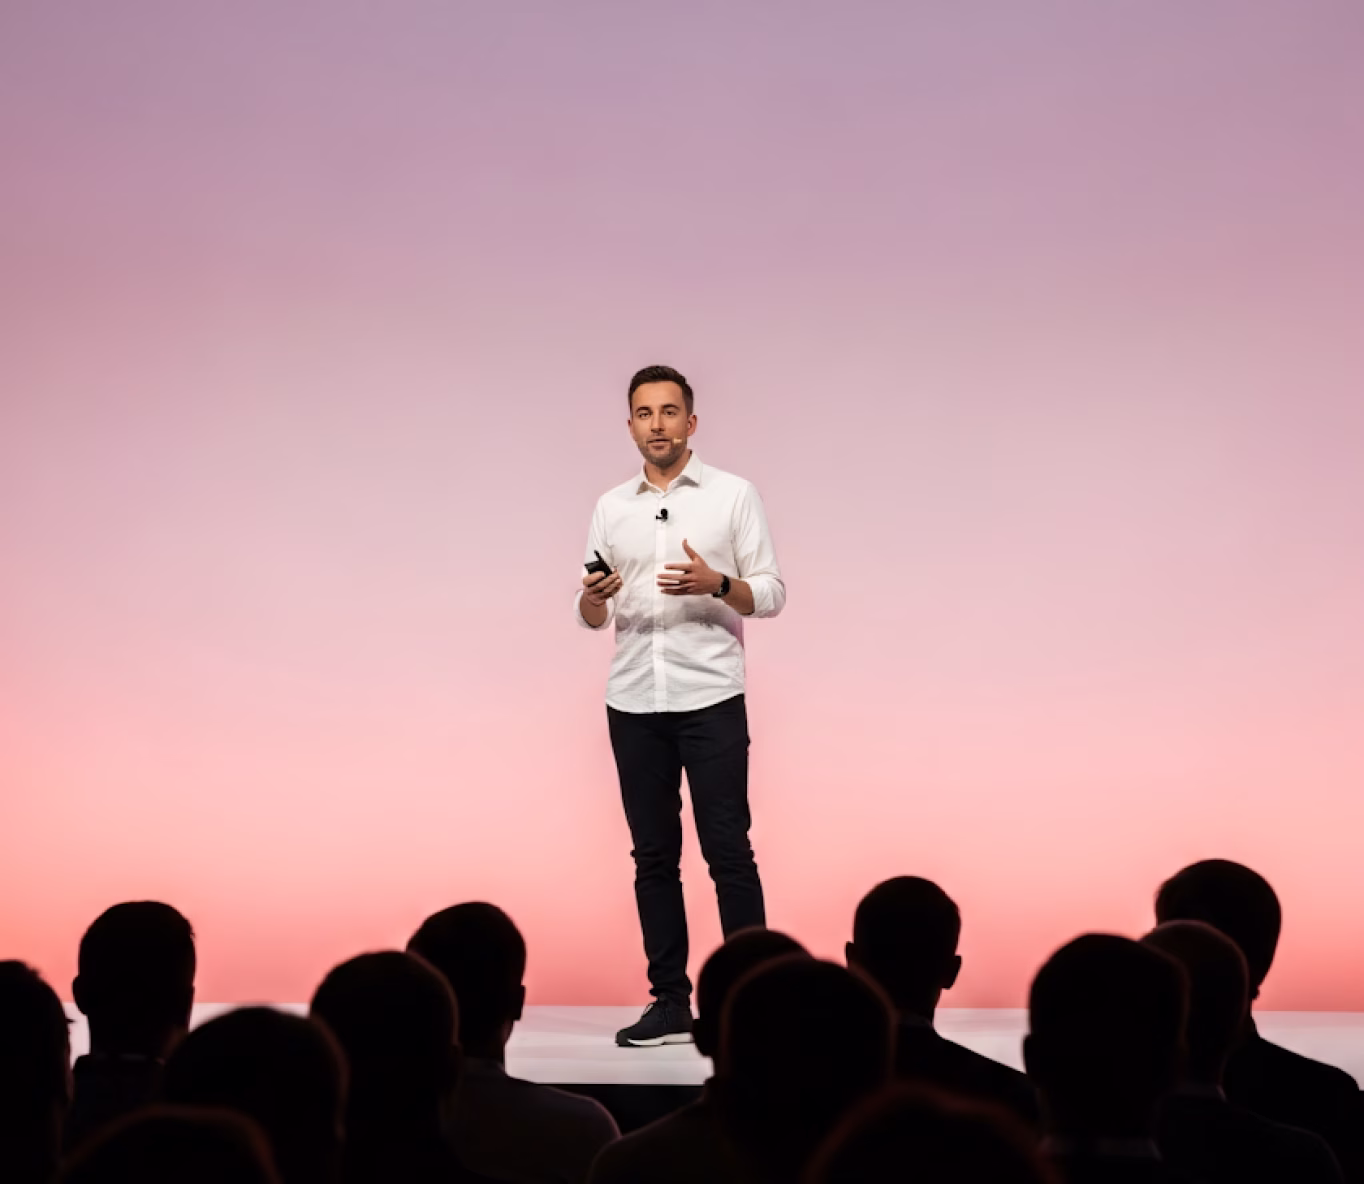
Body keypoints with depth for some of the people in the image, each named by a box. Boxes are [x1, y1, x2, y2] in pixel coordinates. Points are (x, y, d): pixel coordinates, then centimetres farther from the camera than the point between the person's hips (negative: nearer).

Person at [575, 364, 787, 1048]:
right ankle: (670, 1002, 11)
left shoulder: (734, 495, 1)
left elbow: (771, 595, -2)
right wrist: (592, 598, -13)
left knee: (727, 851, -4)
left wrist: (715, 584, -21)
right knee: (654, 856, 6)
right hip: (633, 703, 4)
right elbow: (592, 617, 10)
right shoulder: (611, 508, 11)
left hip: (710, 699, -4)